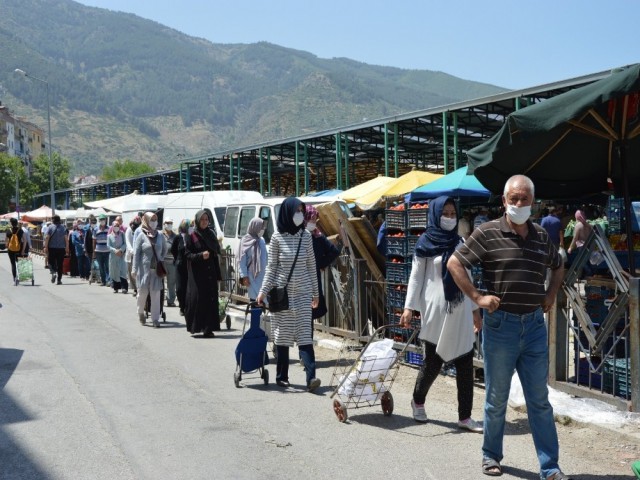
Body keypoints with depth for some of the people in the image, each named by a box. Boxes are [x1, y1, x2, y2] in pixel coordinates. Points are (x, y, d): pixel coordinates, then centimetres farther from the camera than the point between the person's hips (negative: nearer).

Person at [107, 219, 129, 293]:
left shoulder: (122, 234, 5)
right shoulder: (109, 236, 3)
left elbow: (125, 244, 1)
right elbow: (108, 246, -2)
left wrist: (121, 250, -15)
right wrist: (115, 251, -16)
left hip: (121, 255, -1)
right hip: (113, 255, 1)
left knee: (122, 271, -10)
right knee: (114, 271, 5)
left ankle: (124, 287, -14)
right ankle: (116, 288, 15)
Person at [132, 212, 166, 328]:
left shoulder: (160, 236, 6)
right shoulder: (141, 236, -4)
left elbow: (164, 249, 22)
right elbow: (136, 253, -5)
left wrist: (161, 260, 8)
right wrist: (134, 269, -11)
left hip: (157, 269, 3)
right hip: (144, 269, -2)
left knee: (156, 294, 0)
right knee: (143, 292, 5)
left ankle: (155, 319, 2)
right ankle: (141, 312, 30)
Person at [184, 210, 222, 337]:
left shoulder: (211, 234, 12)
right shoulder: (191, 236, -1)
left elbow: (216, 255, 12)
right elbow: (187, 254, -5)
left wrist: (218, 275, 7)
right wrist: (200, 255, -22)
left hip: (210, 273, 4)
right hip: (196, 273, -4)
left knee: (210, 300, -1)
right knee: (196, 298, -7)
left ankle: (208, 329, 1)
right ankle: (194, 326, 6)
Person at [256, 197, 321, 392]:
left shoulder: (305, 236, 4)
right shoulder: (277, 237, -3)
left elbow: (311, 266, 9)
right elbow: (271, 267, 0)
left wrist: (315, 292, 11)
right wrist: (263, 291, -6)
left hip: (303, 293, 2)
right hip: (282, 292, -1)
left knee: (305, 335, -6)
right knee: (282, 335, 6)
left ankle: (311, 377, -13)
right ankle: (281, 376, 17)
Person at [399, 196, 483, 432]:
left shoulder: (459, 243, 11)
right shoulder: (425, 243, -2)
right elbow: (415, 277, -3)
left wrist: (475, 309, 14)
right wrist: (409, 308, -10)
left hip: (460, 310, 4)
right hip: (436, 310, -4)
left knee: (465, 363, 1)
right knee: (433, 362, 4)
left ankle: (465, 417, 7)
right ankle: (418, 401, 31)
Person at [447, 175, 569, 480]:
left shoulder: (542, 236, 8)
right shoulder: (488, 233, -8)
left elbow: (558, 267, 26)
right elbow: (454, 263, -8)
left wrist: (551, 294, 10)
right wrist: (477, 298, -12)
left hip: (535, 326, 4)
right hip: (500, 325, -4)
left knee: (540, 400, 8)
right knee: (496, 399, 10)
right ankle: (491, 456, 28)